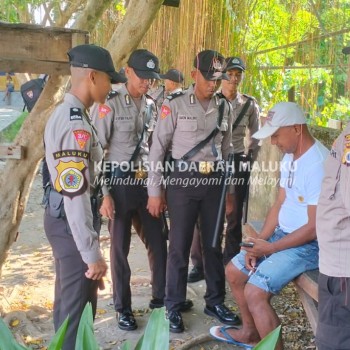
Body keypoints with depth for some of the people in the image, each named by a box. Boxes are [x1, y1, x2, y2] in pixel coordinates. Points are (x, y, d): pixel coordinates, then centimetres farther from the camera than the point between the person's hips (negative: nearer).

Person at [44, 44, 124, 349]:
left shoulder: (64, 113, 10)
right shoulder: (75, 124, -22)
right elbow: (75, 194, -27)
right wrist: (92, 253, -24)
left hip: (61, 216, 10)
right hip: (71, 221, -10)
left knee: (70, 297, 23)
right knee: (78, 304, 2)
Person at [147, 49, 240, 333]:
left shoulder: (224, 108, 7)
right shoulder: (175, 105, -7)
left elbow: (226, 150, 14)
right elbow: (158, 148, -6)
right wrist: (155, 192, -8)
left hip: (214, 181, 4)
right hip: (184, 180, -4)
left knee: (214, 244, 13)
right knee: (180, 246, 4)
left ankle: (215, 301, 28)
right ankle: (174, 306, 18)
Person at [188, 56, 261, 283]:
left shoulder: (250, 105, 5)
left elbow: (256, 138, 11)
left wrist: (249, 161, 4)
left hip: (238, 164, 2)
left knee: (235, 216, 7)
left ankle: (231, 263, 20)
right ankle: (199, 265, 9)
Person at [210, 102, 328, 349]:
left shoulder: (317, 165, -26)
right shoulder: (290, 157, 5)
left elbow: (314, 228, -25)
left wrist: (269, 248, -16)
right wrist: (259, 242, -2)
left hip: (309, 244, -10)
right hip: (283, 234, 10)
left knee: (254, 292, -20)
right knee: (234, 271, 15)